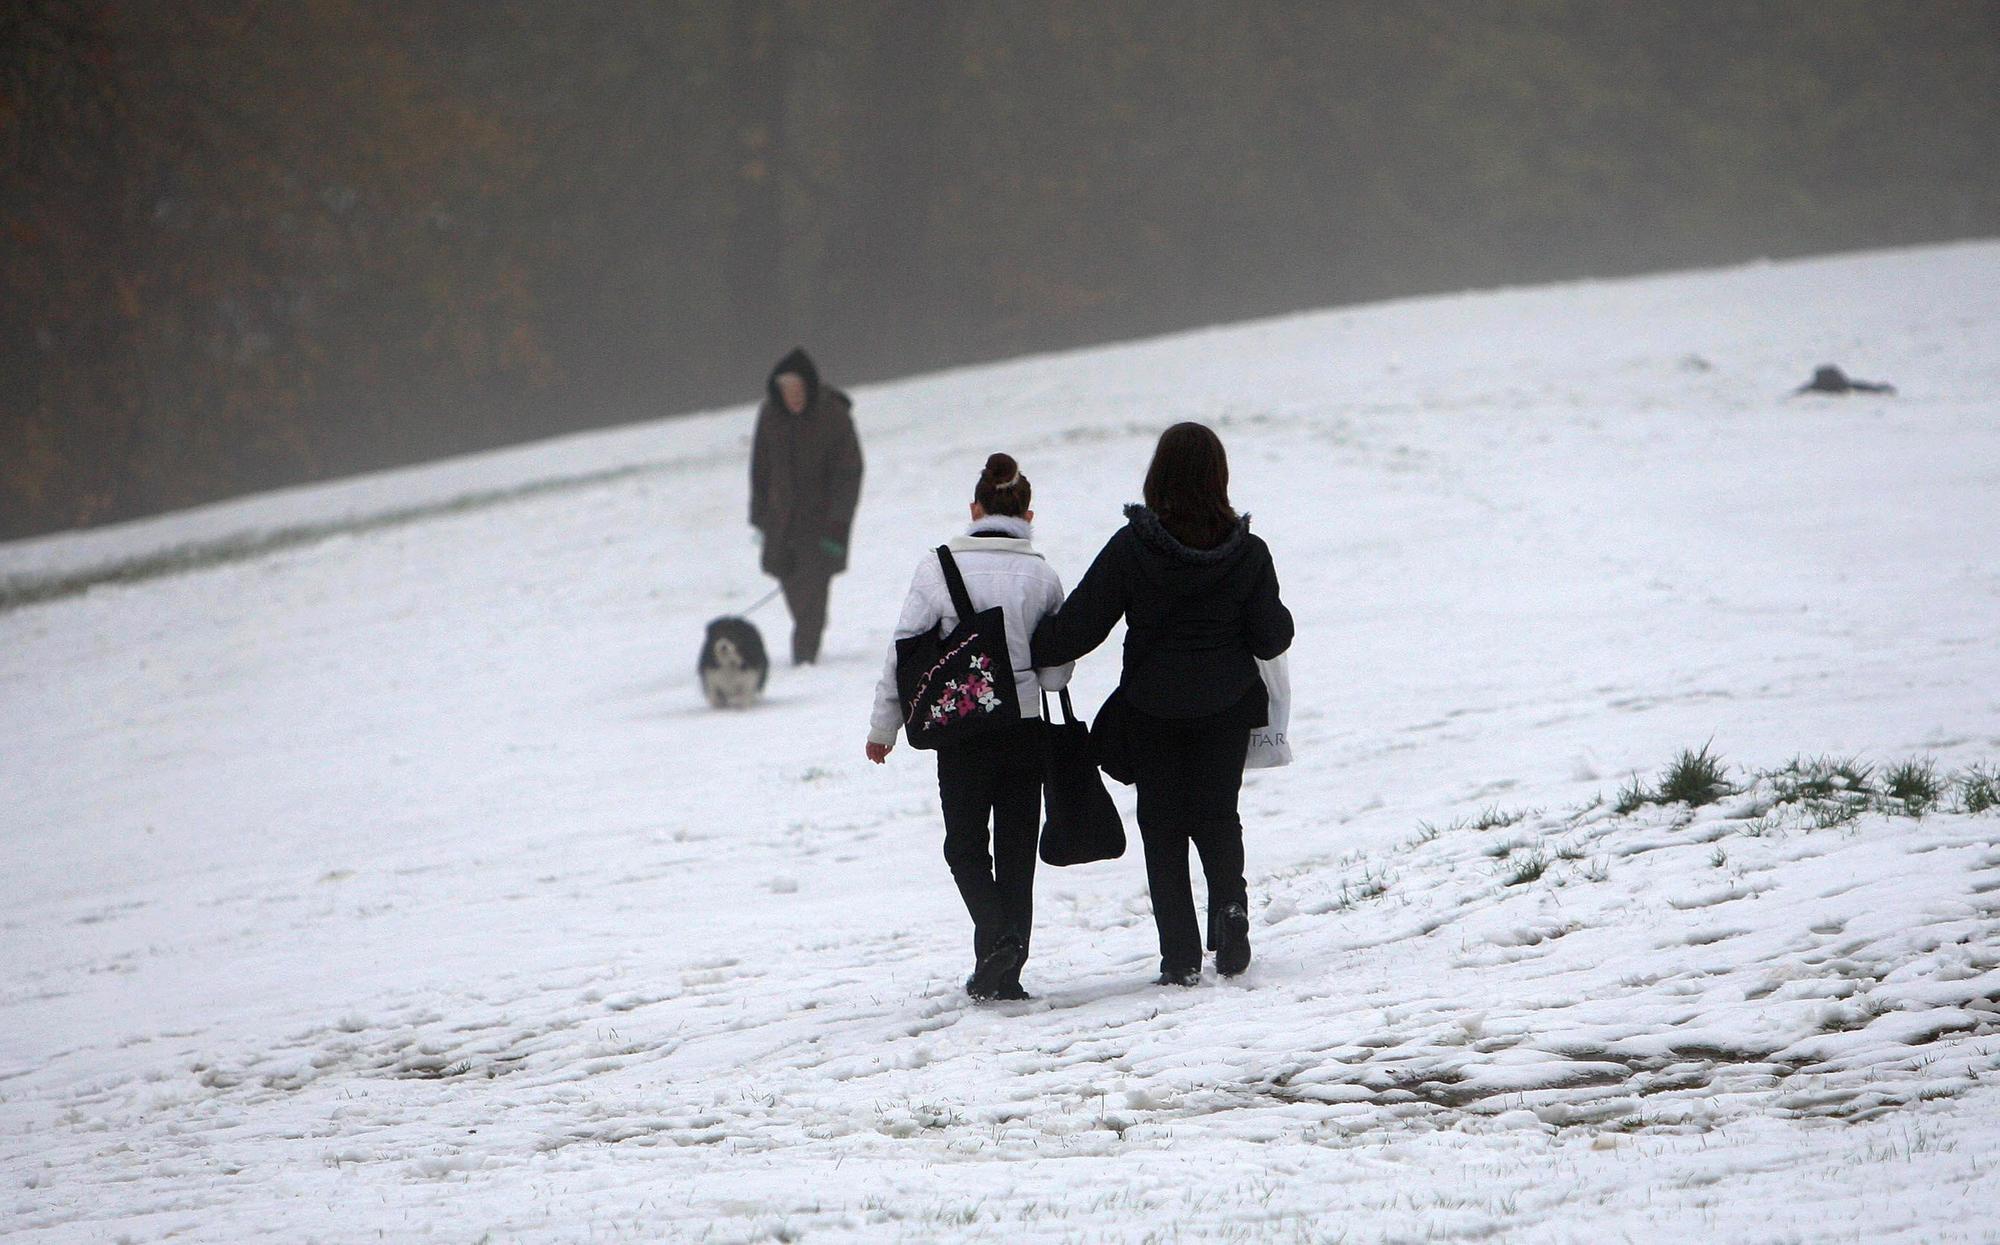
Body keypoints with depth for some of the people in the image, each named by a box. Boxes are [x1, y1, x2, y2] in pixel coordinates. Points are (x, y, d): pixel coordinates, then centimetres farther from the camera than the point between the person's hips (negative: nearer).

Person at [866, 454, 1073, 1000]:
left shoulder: (940, 567, -7)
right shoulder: (1043, 576, -4)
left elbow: (906, 649, -5)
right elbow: (1057, 672, -2)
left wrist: (884, 725, 5)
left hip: (961, 733, -1)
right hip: (1025, 729, 1)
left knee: (965, 843, 11)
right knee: (1017, 847, 11)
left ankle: (996, 935, -14)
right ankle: (1007, 973, 10)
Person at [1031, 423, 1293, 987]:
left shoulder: (1131, 548, -14)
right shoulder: (1248, 553, -10)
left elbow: (1077, 626, -11)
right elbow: (1271, 638, -5)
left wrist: (1026, 655, 5)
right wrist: (1283, 621, 18)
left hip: (1154, 708, -1)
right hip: (1227, 708, 1)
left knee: (1162, 825, 9)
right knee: (1217, 815, 16)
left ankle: (1180, 955, 1)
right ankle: (1229, 904, -10)